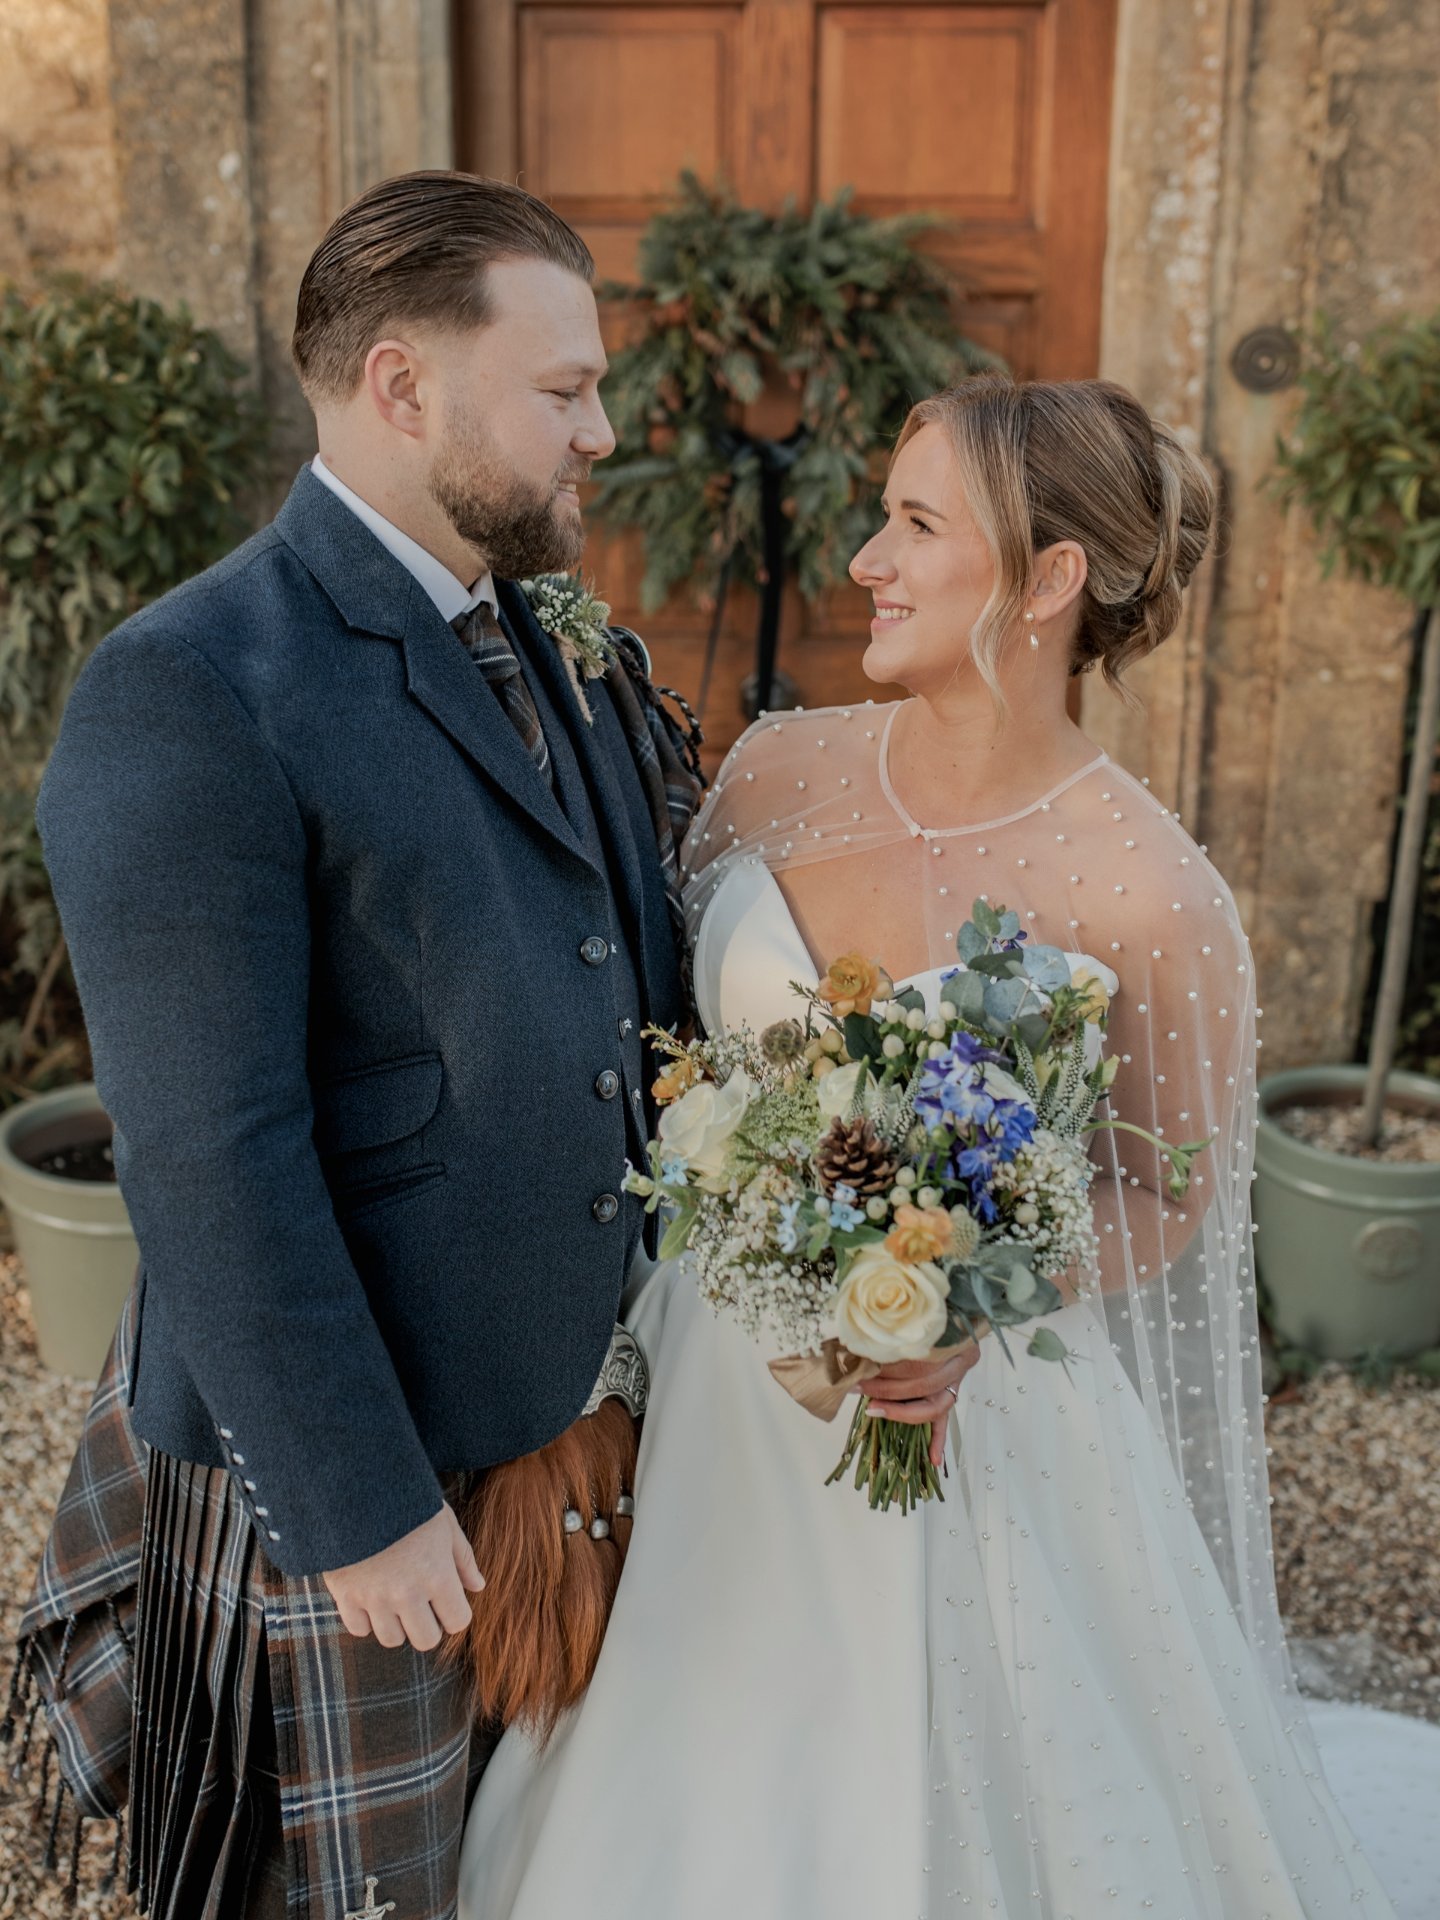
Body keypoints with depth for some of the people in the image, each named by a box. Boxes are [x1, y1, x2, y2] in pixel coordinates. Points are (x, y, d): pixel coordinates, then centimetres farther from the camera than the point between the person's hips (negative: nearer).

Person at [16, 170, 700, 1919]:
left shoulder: (564, 656, 7)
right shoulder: (188, 693, -19)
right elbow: (210, 1163, -21)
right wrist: (364, 1511, -17)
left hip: (575, 1427, 7)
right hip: (350, 1470, -7)